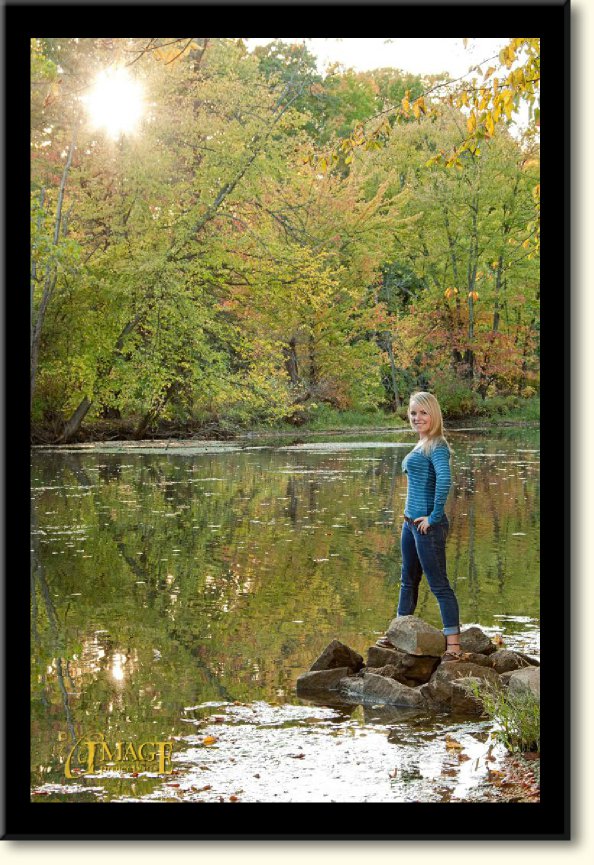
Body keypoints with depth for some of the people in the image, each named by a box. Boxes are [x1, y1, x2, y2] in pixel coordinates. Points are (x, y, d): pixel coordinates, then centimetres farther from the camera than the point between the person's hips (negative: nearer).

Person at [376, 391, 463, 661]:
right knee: (408, 581, 20)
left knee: (439, 584, -7)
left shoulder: (437, 446, -15)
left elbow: (444, 480, -31)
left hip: (428, 525, -10)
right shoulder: (420, 445, 14)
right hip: (411, 522, 10)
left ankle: (453, 646, -4)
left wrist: (434, 517, -25)